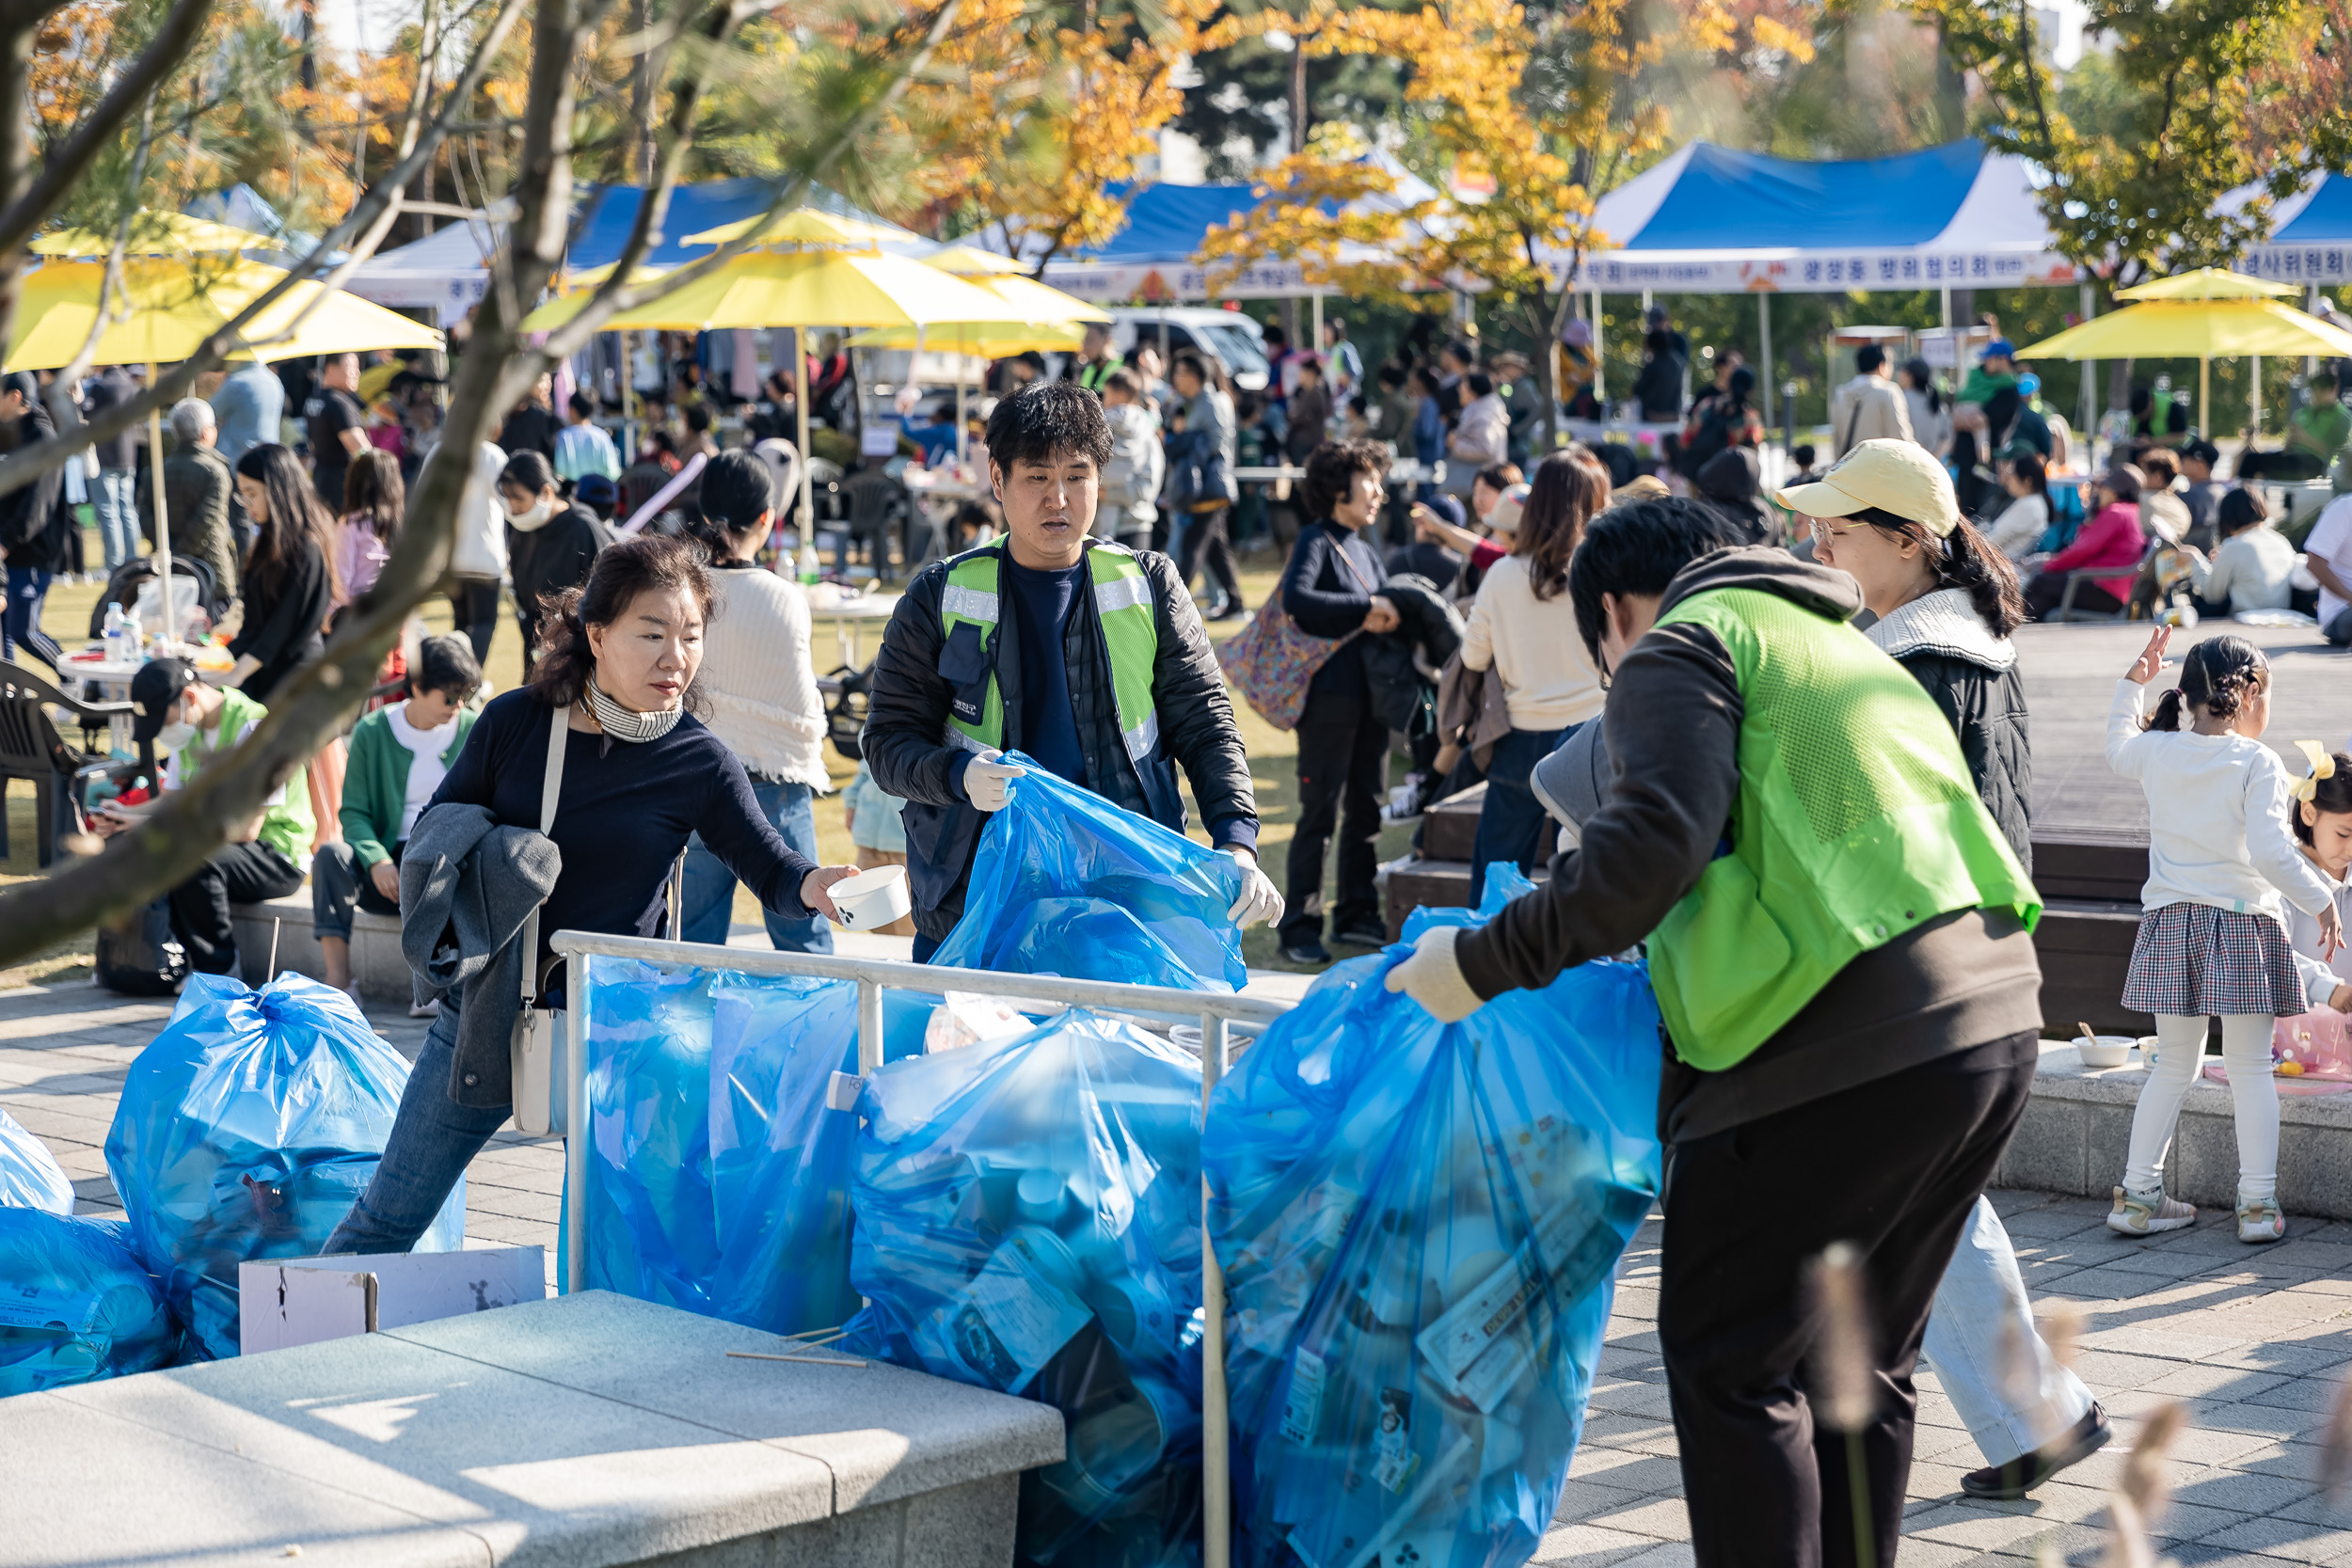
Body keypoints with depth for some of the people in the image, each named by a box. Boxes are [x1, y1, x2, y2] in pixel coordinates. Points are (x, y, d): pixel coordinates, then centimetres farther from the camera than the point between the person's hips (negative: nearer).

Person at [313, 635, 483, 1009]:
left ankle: (427, 990, -35)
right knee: (332, 854, -28)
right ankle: (337, 981, -34)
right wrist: (376, 860, -21)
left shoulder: (472, 730, 5)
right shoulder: (372, 732, 3)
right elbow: (354, 812, -1)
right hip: (388, 867, 1)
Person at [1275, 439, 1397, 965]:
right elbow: (1296, 598, -23)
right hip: (1330, 694, -8)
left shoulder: (1365, 550, 18)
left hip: (1371, 694, 8)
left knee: (1366, 809, 12)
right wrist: (1364, 609, -21)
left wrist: (1386, 618, -6)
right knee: (1320, 812, -5)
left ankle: (1356, 913, 21)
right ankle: (1300, 925, 0)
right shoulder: (1316, 540, -6)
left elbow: (1388, 609, 17)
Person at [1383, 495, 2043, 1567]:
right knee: (1861, 1363, 19)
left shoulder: (1680, 645, 2)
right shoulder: (1854, 654, 29)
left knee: (1730, 1360, 1)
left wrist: (1486, 960, -12)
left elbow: (1659, 835, -16)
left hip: (1841, 1048, -9)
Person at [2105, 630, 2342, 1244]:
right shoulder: (2258, 763, -11)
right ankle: (2258, 1204, 3)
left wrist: (2134, 679, 35)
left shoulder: (2156, 753, 3)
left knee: (2173, 1066, 14)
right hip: (2242, 923, -4)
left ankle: (2137, 1194, 14)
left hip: (2170, 925, 5)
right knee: (2250, 1068, 4)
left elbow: (2117, 744, 27)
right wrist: (2321, 901, -8)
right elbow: (2270, 851, -19)